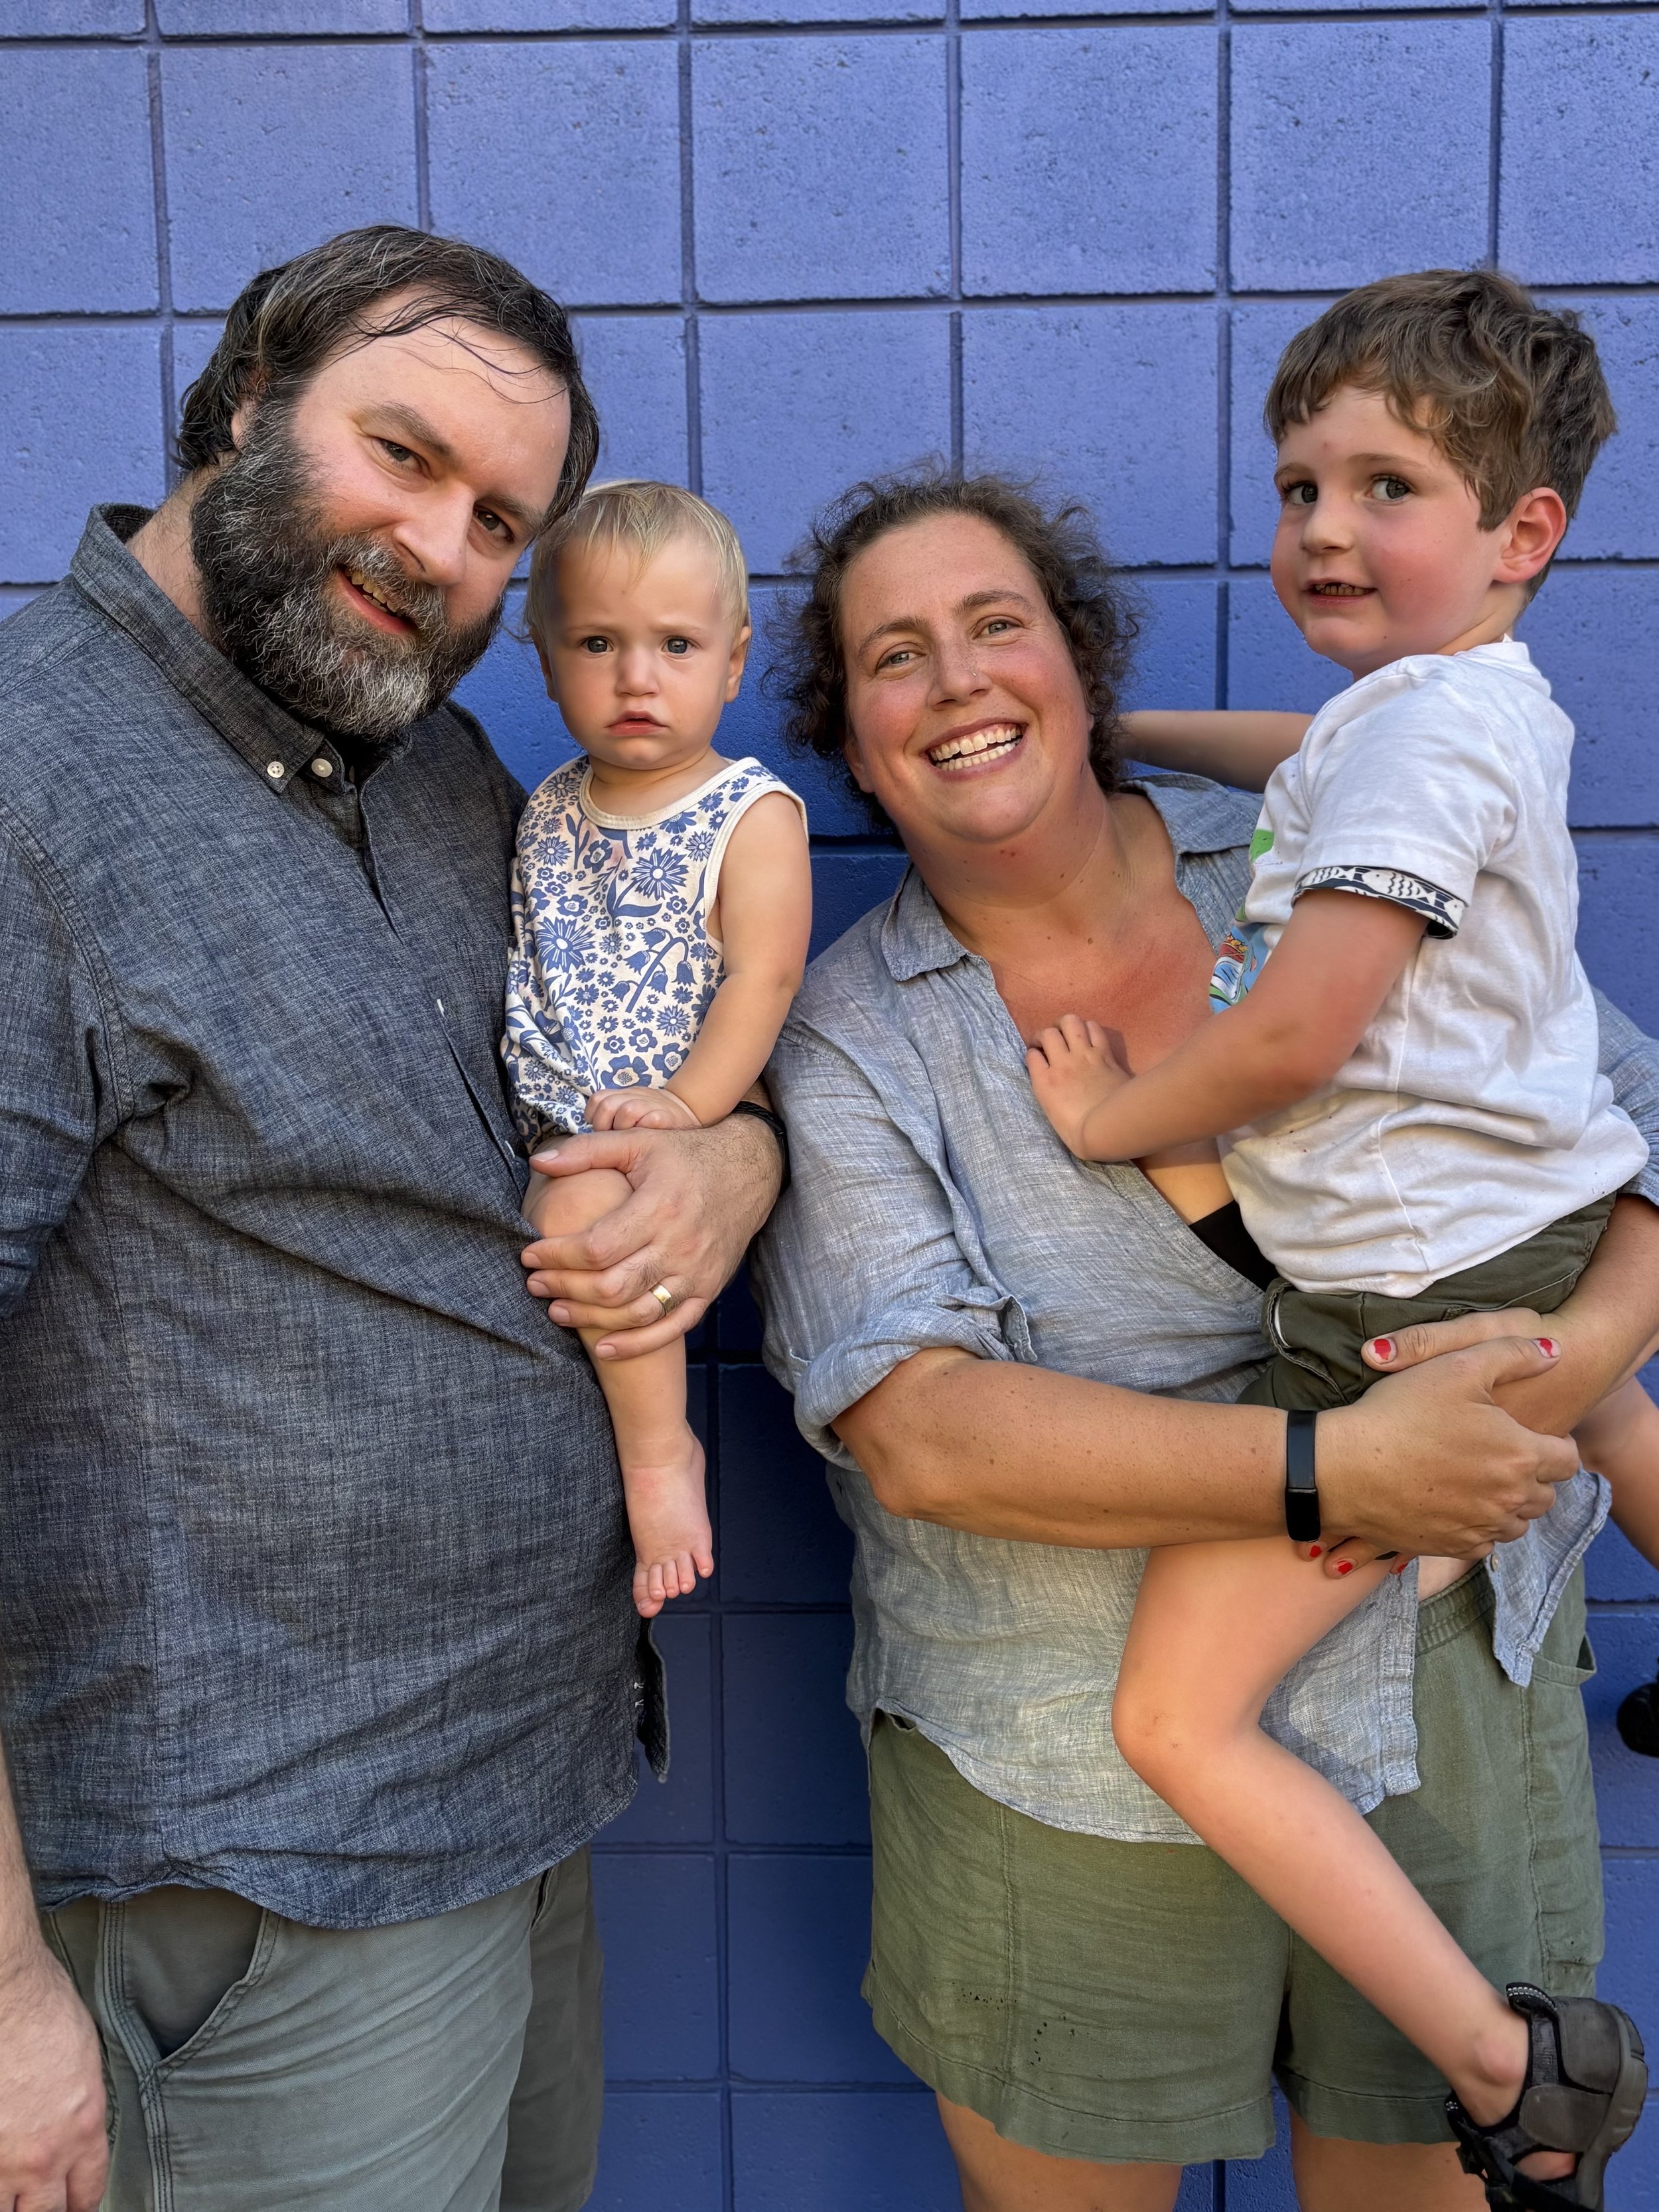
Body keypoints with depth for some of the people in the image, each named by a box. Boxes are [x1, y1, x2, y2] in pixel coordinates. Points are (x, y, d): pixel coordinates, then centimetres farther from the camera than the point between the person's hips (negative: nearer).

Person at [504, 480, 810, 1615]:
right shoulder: (549, 810, 13)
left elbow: (762, 979, -14)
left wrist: (684, 1104, -24)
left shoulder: (753, 814, -4)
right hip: (551, 1130, 7)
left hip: (688, 1125, -7)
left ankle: (660, 1451, -13)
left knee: (584, 1205, -32)